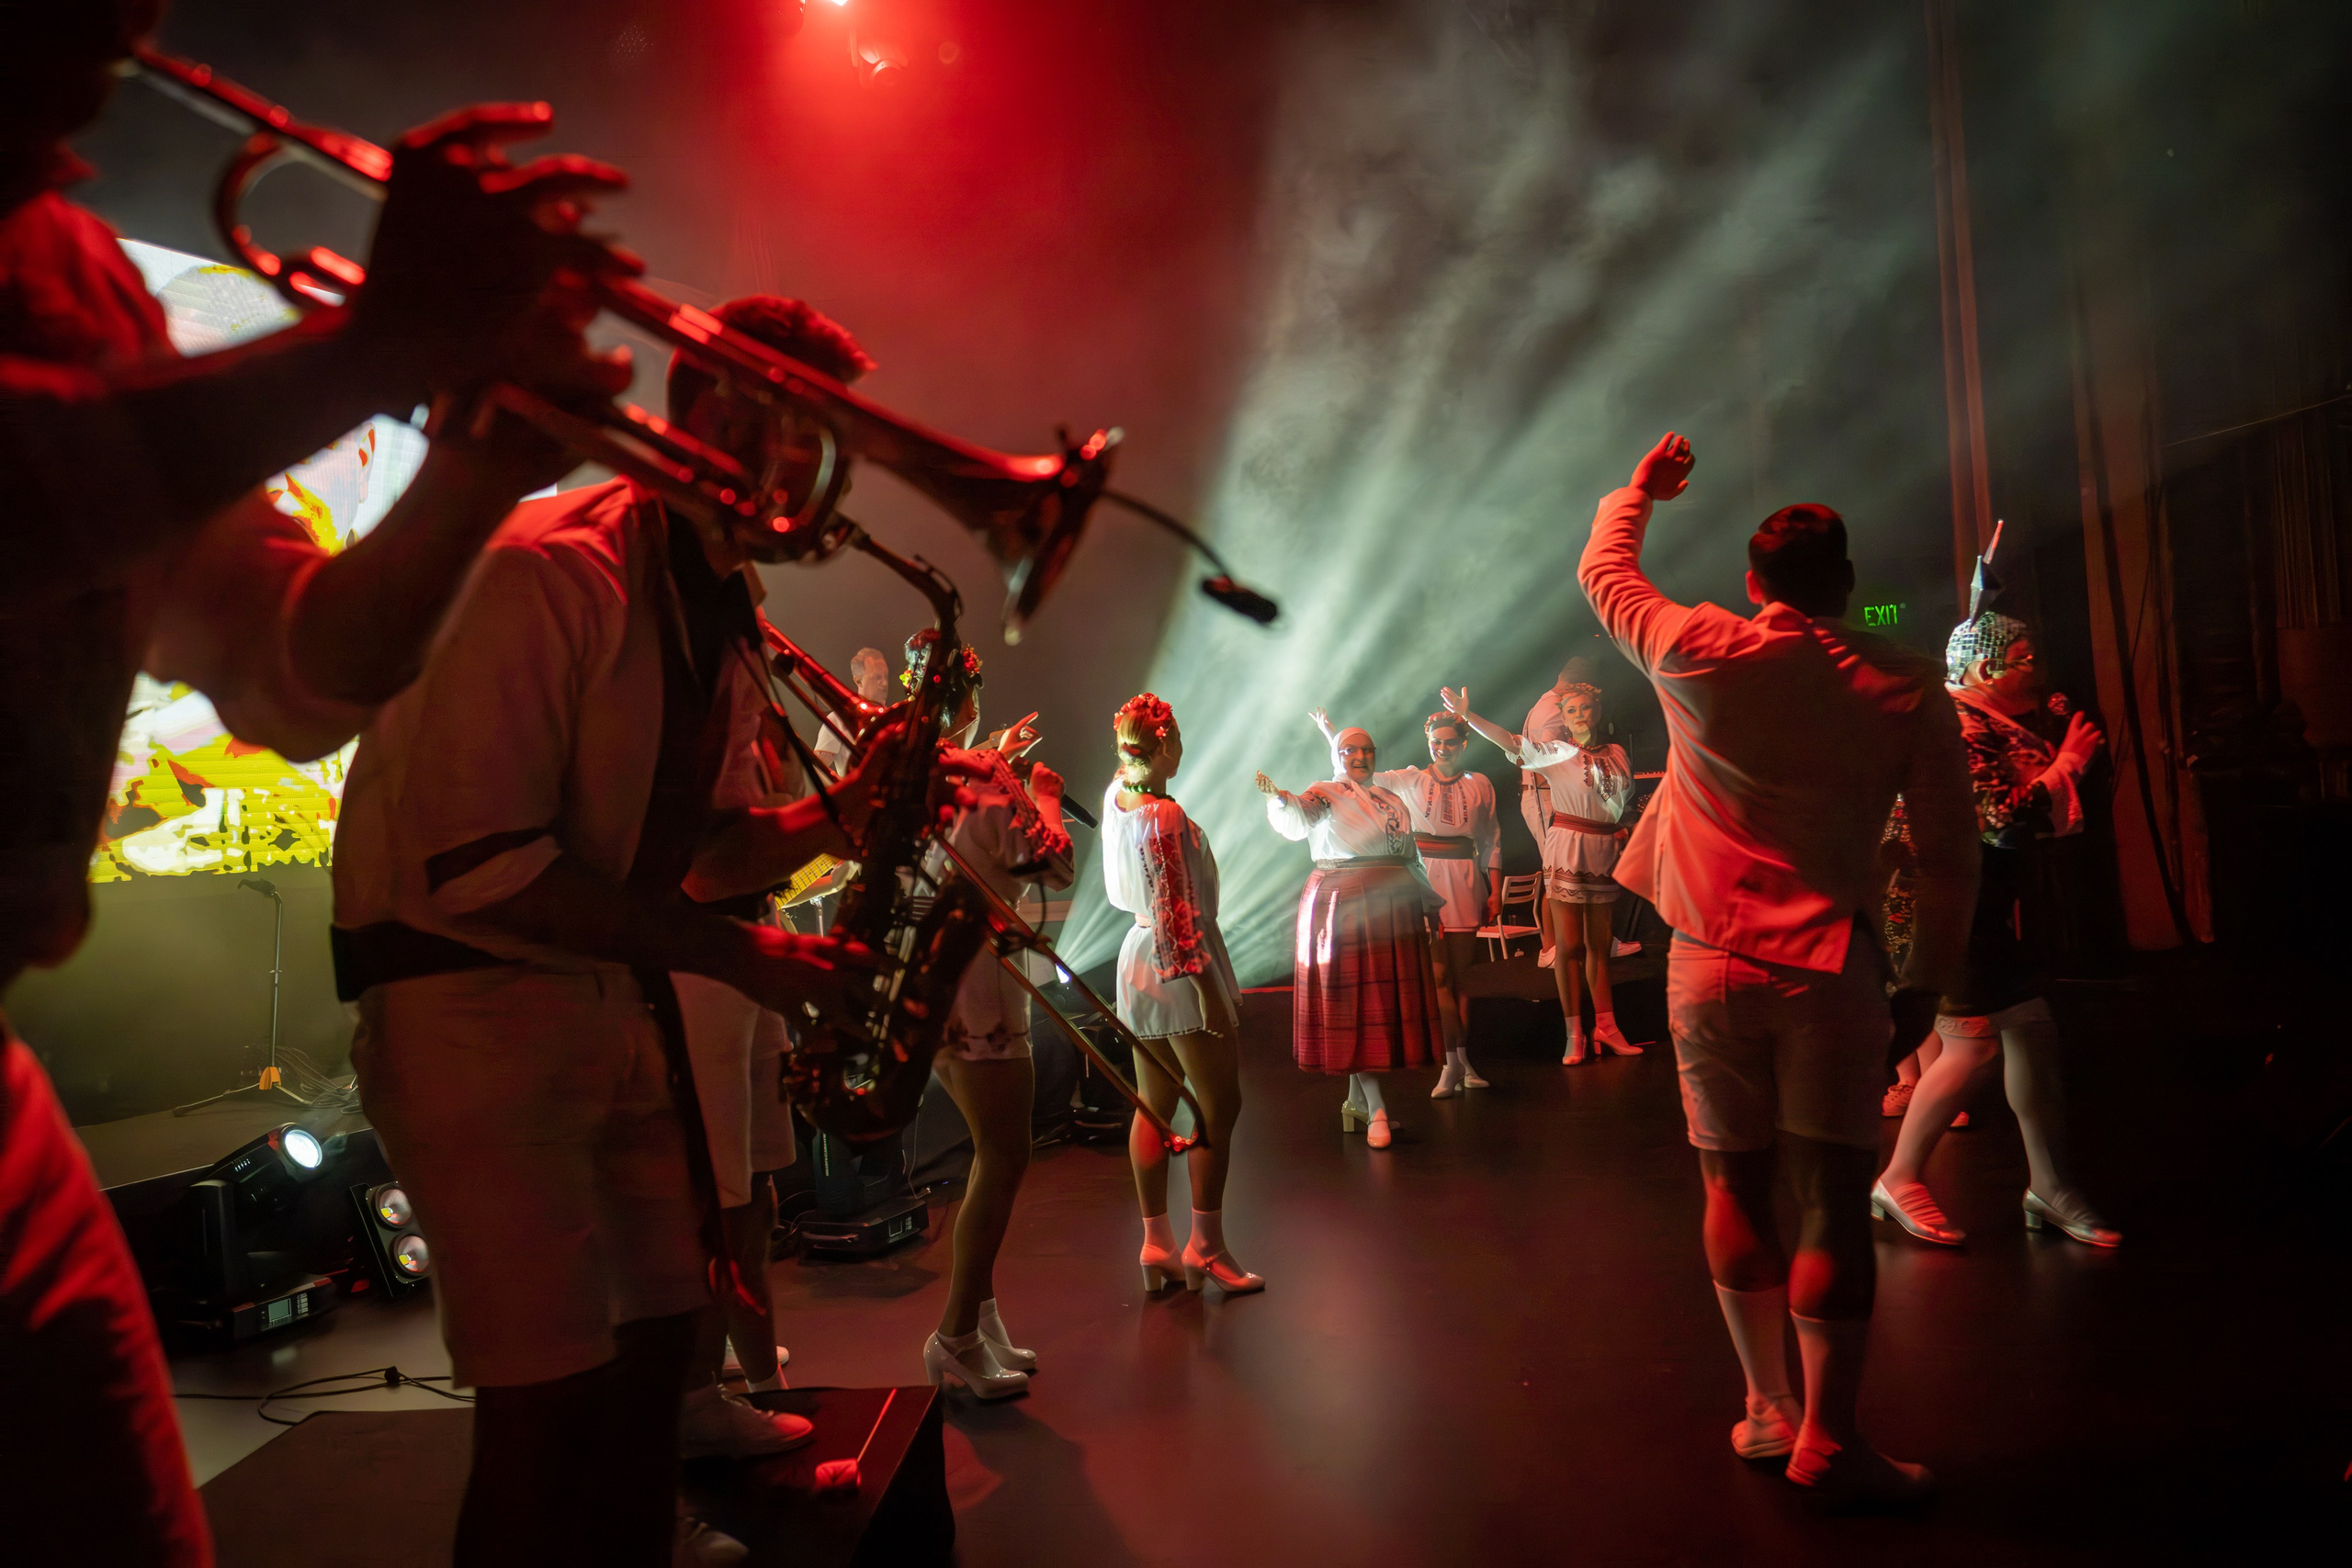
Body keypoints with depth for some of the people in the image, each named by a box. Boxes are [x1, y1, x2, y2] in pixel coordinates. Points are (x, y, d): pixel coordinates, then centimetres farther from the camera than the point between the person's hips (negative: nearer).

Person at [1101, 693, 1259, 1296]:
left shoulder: (1115, 796, 1)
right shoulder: (1166, 817, -21)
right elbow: (1177, 914, -22)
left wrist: (1129, 752, 17)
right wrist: (1208, 988, -20)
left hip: (1137, 962, 9)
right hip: (1182, 966, -9)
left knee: (1153, 1107, 12)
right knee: (1218, 1109, 2)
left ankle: (1156, 1242, 18)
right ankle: (1206, 1246, 6)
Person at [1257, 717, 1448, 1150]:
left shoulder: (1392, 801, 17)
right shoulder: (1327, 794, -2)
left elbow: (1410, 857, 25)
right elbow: (1299, 815, -24)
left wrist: (1429, 904, 26)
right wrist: (1278, 799, -45)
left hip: (1394, 910, 6)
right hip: (1342, 909, -6)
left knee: (1388, 1002, 7)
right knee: (1355, 1004, -6)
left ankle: (1357, 1097, 20)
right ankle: (1375, 1109, -3)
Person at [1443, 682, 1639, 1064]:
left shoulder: (1616, 754, 9)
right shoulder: (1556, 753, -3)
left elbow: (1626, 798, 22)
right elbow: (1511, 743, -16)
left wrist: (1625, 829, 5)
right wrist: (1467, 715, -26)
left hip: (1605, 853, 4)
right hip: (1568, 850, -4)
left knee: (1599, 944, 10)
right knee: (1570, 944, -2)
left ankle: (1605, 1027, 16)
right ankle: (1574, 1034, 2)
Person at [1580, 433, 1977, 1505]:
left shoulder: (1700, 656, -4)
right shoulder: (1907, 689, -2)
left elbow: (1602, 571, 14)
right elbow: (1951, 856, -1)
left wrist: (1640, 489, 32)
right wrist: (1927, 980, 10)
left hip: (1710, 964, 1)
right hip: (1831, 972, -1)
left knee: (1736, 1188, 12)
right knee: (1834, 1200, 4)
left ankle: (1768, 1408, 23)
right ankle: (1827, 1438, 8)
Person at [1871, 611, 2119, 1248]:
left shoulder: (2000, 723, 15)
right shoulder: (1957, 727, -17)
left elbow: (2042, 820, 19)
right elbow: (2006, 822, -25)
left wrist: (2054, 739, 10)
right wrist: (2068, 762, -13)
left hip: (1986, 904, 10)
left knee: (2033, 1029, 9)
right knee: (1973, 1044, -10)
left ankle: (2049, 1186, 20)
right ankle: (1899, 1181, 3)